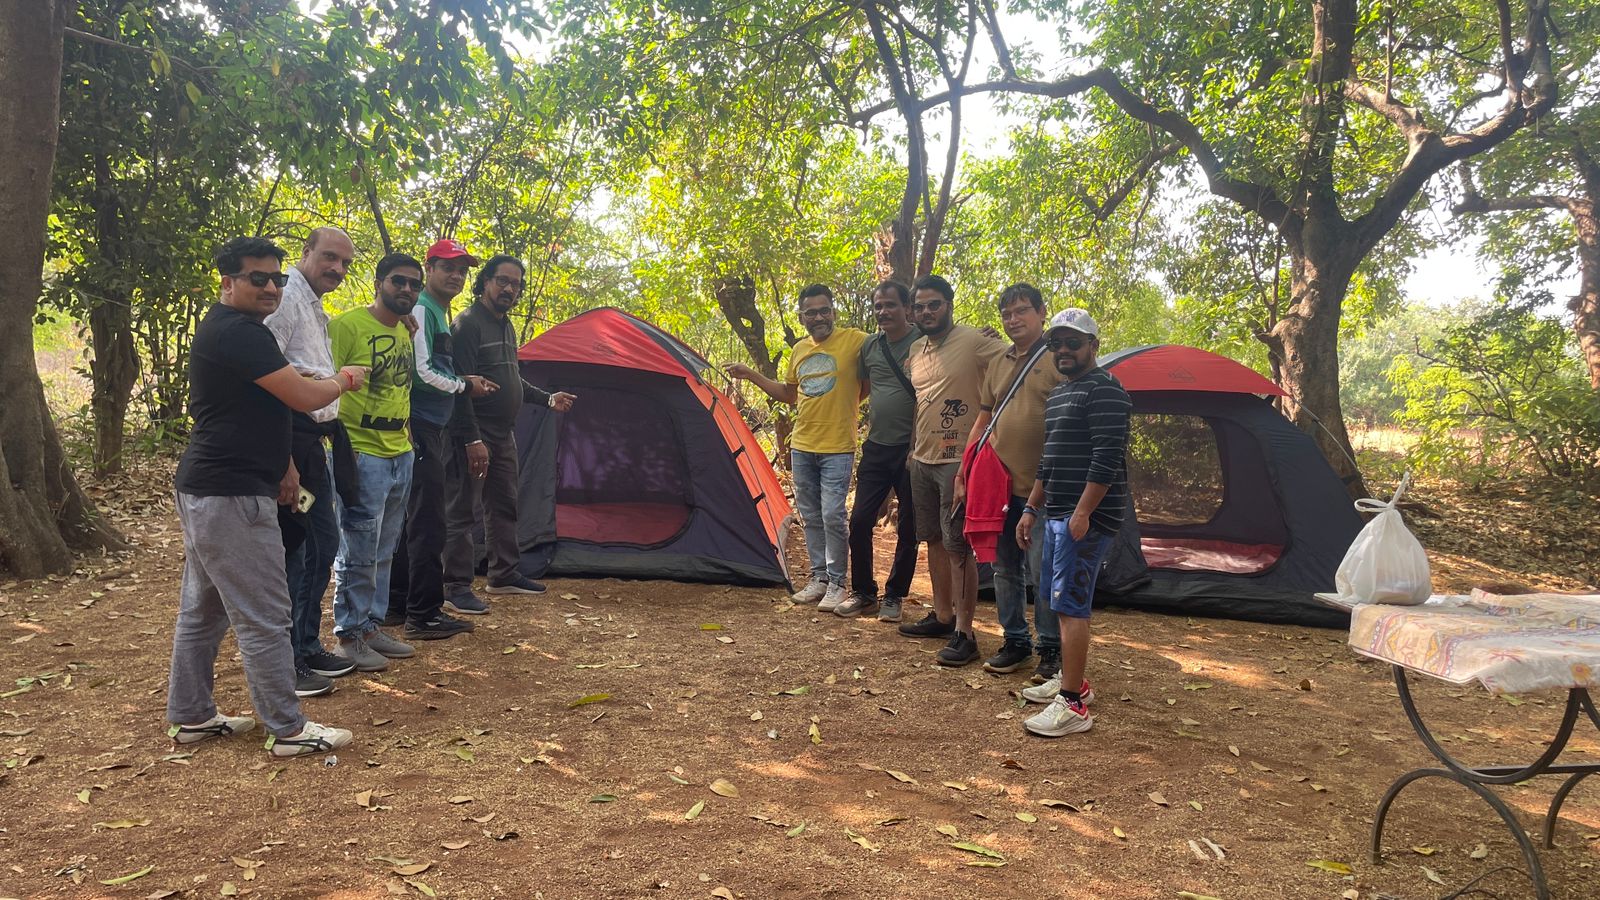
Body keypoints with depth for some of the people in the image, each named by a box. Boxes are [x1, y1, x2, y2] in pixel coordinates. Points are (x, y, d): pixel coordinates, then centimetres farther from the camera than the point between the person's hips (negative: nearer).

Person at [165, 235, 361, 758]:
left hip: (204, 489, 11)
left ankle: (190, 717, 27)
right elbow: (306, 398, -20)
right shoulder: (239, 332, -18)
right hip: (231, 497, -11)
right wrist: (344, 380, -2)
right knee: (263, 618, -4)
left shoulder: (222, 328, 16)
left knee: (202, 610, 17)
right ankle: (288, 730, 3)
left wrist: (277, 470, 23)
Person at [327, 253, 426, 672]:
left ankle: (371, 626, 25)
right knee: (358, 552, -3)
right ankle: (348, 635, 9)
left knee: (383, 552, 15)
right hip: (363, 453, -8)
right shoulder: (348, 325, -11)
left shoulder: (406, 332, 15)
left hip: (401, 454, 8)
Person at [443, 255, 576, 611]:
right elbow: (459, 386, -20)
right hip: (475, 437, -10)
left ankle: (504, 575, 28)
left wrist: (547, 399, 19)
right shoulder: (468, 323, -14)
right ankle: (455, 588, 0)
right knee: (462, 511, -4)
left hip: (503, 435, 10)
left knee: (504, 506, 16)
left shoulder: (506, 327, 15)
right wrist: (472, 438, -25)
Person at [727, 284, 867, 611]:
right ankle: (819, 577, 23)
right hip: (802, 447, 6)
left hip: (837, 448, -6)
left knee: (833, 516, -7)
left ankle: (836, 583, 6)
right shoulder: (799, 350, 11)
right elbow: (789, 395, 23)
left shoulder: (855, 341, -9)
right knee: (811, 516, 12)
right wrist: (751, 375, 19)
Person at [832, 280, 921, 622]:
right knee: (860, 521, 3)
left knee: (908, 529, 5)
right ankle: (863, 593, 18)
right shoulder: (869, 347, 8)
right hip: (876, 448, 5)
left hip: (910, 449, -5)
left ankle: (894, 597, 19)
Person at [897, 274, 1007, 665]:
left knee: (958, 546, -7)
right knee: (934, 540, 15)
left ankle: (964, 634, -2)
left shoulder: (974, 342, -11)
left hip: (958, 461, -8)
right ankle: (942, 616, 27)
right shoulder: (915, 351, 13)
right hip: (922, 460, 8)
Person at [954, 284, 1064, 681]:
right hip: (998, 485, 7)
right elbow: (982, 422, 19)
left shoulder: (1058, 360, -7)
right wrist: (964, 473, 14)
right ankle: (1015, 642, 25)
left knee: (1043, 571, 0)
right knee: (1005, 569, 13)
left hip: (1041, 488, -6)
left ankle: (1051, 649, 14)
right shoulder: (999, 364, 14)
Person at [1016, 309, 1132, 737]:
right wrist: (1031, 510, 22)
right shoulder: (1059, 393, 19)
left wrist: (1083, 512, -22)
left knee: (1070, 606, -11)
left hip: (1086, 518, -10)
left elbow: (1107, 458, -19)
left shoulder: (1104, 390, -11)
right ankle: (1071, 680, 29)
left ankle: (1073, 705, -8)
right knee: (1058, 601, 16)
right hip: (1057, 515, 10)